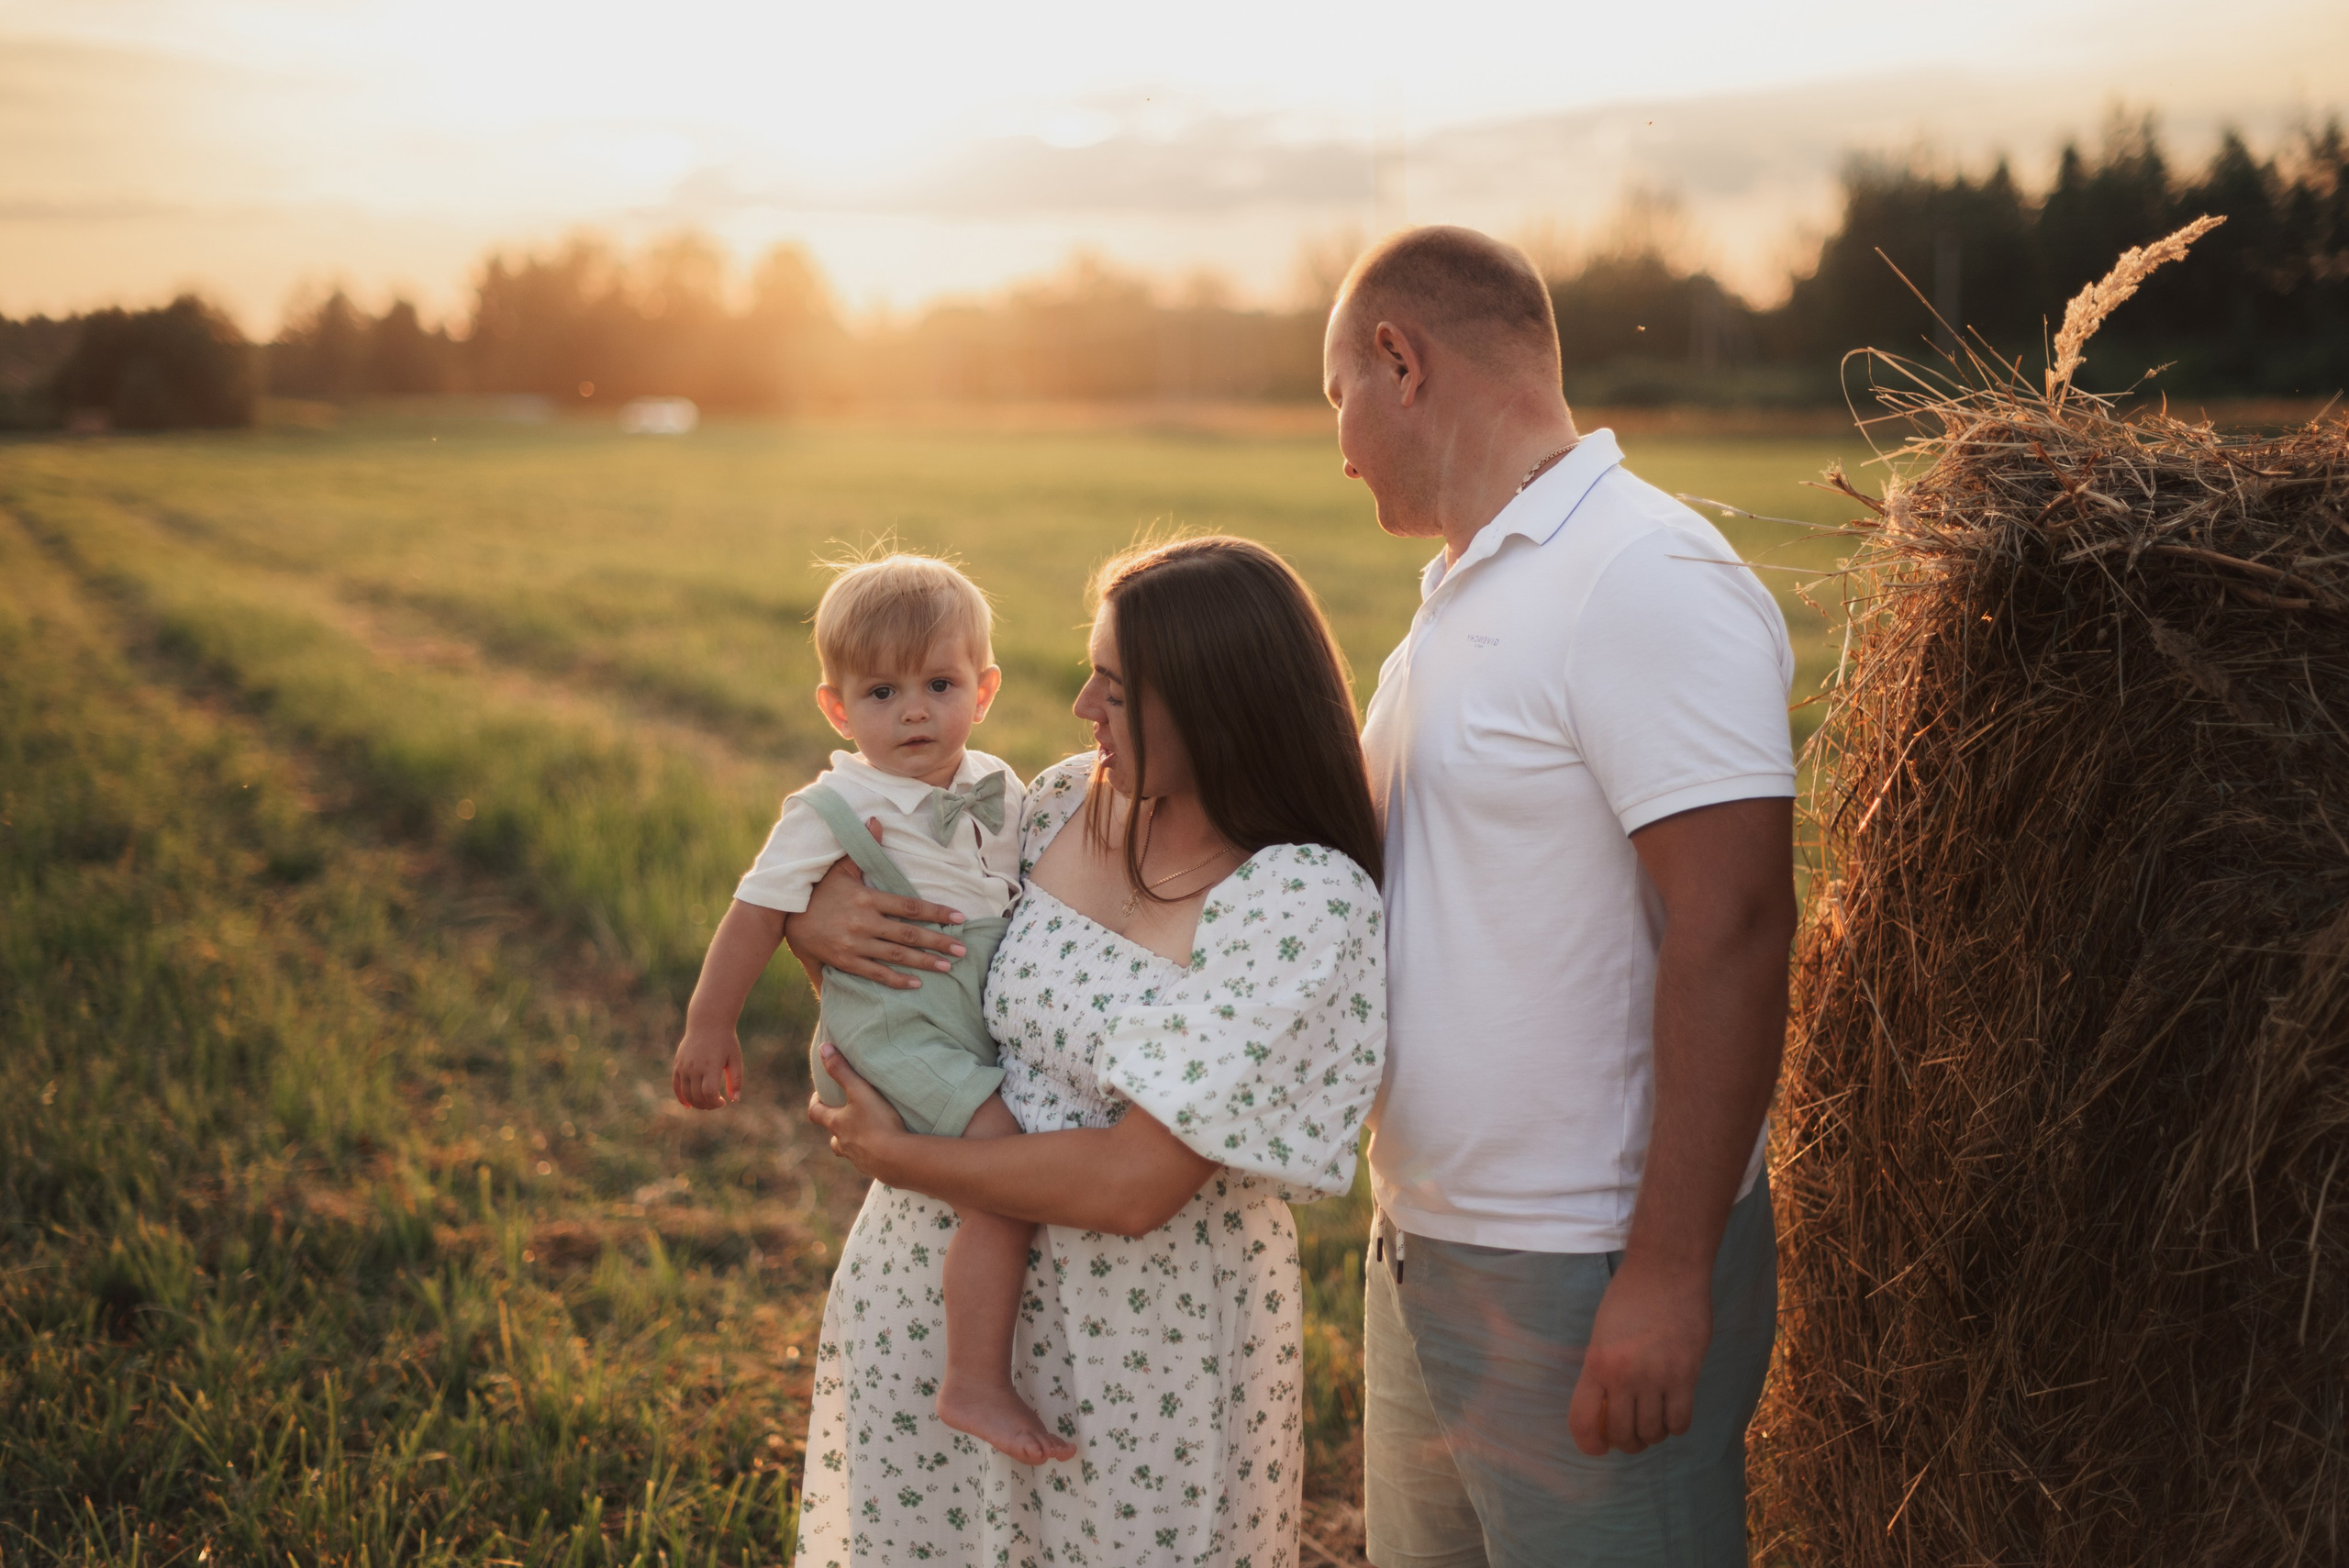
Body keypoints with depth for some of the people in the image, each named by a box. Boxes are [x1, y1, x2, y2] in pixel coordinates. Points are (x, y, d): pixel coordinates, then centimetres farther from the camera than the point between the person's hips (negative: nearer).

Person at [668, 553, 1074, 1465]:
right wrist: (709, 1029, -4)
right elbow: (758, 913, -7)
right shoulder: (834, 809, -11)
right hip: (899, 1030, -8)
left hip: (991, 1017, 8)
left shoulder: (997, 789, 8)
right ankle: (976, 1384, -16)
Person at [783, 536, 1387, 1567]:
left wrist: (895, 1156, -15)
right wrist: (815, 920, -11)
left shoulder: (1303, 903, -22)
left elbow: (1131, 1187, -25)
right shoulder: (1070, 802, -3)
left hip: (1142, 1327, -5)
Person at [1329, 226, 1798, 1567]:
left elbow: (1731, 929, -24)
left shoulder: (1646, 580, -18)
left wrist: (1667, 1278, -24)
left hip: (1590, 1288, -9)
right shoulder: (1469, 586, 13)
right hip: (1424, 1250, 9)